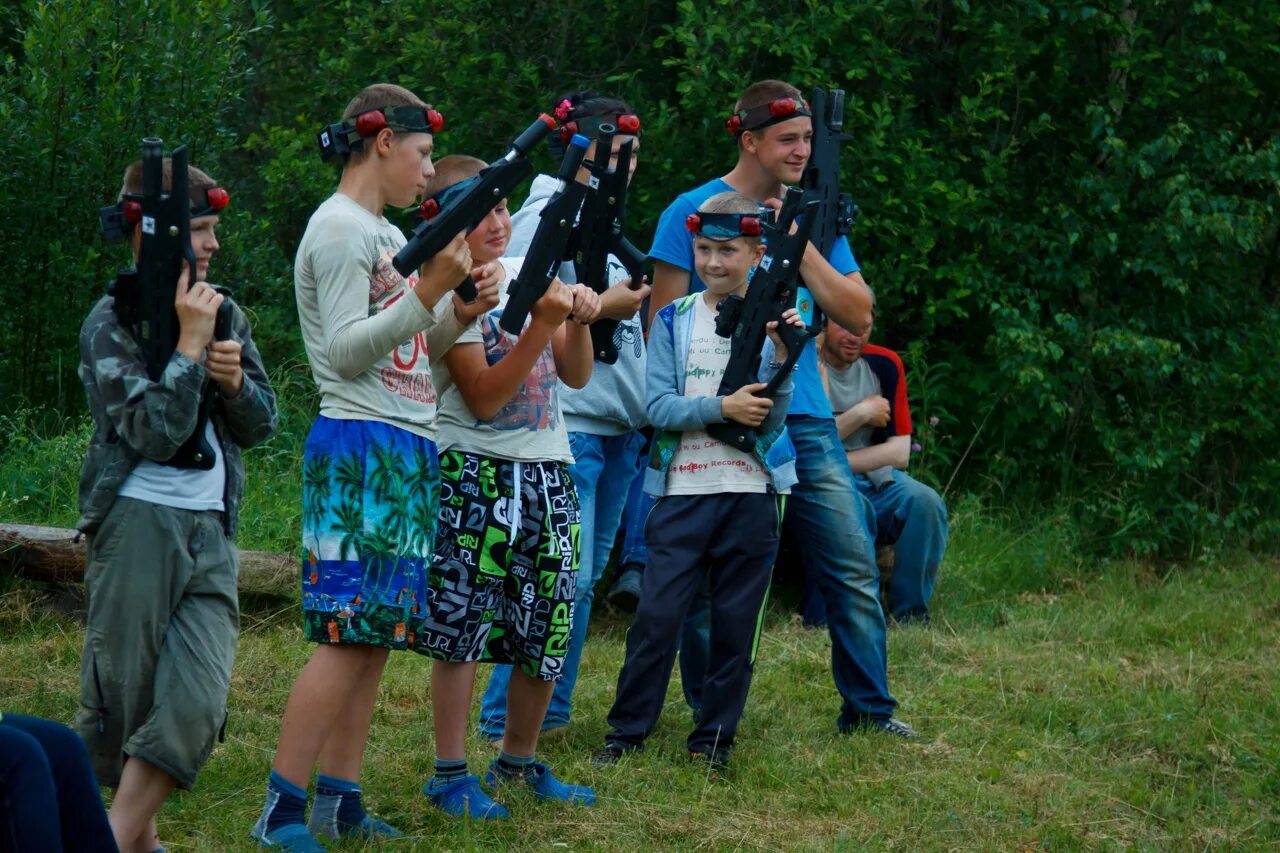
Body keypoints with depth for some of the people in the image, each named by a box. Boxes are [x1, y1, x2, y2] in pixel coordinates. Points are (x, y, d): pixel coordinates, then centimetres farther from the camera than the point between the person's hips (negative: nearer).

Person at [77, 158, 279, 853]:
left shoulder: (225, 313, 14)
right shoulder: (113, 322, -5)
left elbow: (261, 424, 15)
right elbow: (156, 434, -14)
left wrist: (233, 380, -5)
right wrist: (189, 344, -12)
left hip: (210, 532, 5)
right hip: (137, 525, -5)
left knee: (196, 702, -11)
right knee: (123, 693, 0)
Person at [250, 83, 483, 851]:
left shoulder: (387, 235, 20)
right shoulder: (340, 229, -9)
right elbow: (346, 350, -16)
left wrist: (461, 310, 6)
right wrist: (429, 291, -21)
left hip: (406, 452, 10)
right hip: (362, 447, -10)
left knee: (375, 636, 7)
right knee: (350, 632, -13)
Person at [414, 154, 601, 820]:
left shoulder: (529, 271, 11)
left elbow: (574, 376, 13)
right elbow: (484, 398, -16)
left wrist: (580, 321, -6)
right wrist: (542, 323, -22)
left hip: (549, 471, 6)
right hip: (477, 471, -6)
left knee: (546, 629, 7)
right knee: (460, 623, -7)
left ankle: (519, 761, 22)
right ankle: (450, 773, -1)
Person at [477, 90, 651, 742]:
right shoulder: (545, 218, -8)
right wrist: (602, 307, -17)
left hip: (615, 428, 9)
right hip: (567, 425, -9)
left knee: (583, 579, 9)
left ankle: (550, 713, 14)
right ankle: (506, 719, -6)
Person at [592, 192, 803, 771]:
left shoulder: (772, 321, 4)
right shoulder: (675, 320, 5)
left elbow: (771, 418, -3)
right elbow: (658, 406, -4)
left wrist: (783, 356, -17)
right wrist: (722, 407, -16)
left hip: (751, 491, 0)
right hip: (683, 490, 0)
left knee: (736, 621, 5)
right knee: (657, 614, -3)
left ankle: (715, 737, 15)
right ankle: (627, 730, 6)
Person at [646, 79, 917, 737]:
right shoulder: (693, 212, -1)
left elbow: (857, 312, 5)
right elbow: (663, 323, -2)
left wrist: (799, 243, -4)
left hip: (805, 419, 4)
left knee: (854, 567, 2)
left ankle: (867, 708, 11)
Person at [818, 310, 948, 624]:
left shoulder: (884, 364, 6)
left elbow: (900, 452, 1)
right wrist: (861, 414, -12)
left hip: (873, 480, 5)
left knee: (924, 502, -25)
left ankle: (910, 616, -15)